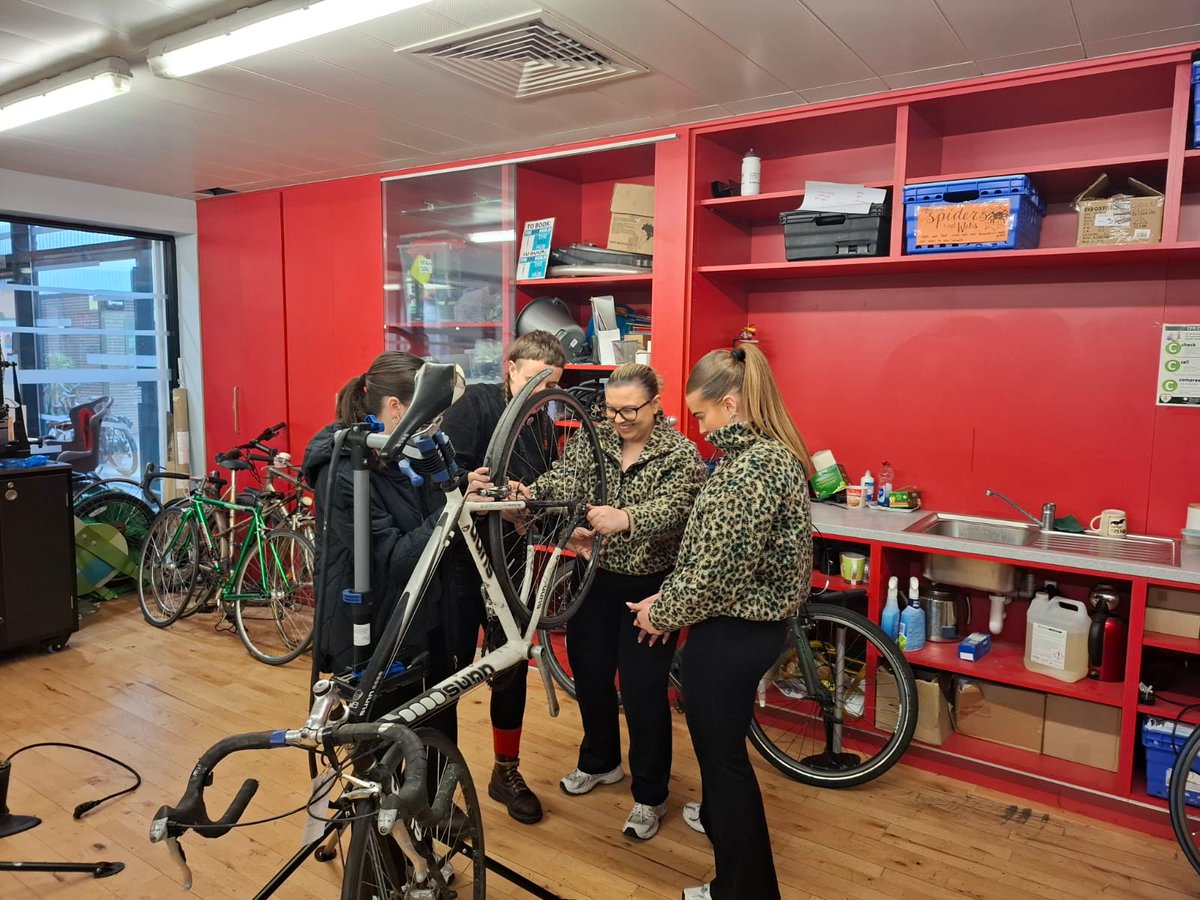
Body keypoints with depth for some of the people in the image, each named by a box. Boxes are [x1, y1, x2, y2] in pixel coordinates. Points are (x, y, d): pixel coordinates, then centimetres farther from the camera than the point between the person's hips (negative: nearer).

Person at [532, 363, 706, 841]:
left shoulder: (681, 454, -12)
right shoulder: (592, 438, 1)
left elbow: (671, 508, -28)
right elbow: (562, 478, -11)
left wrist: (625, 519, -48)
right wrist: (528, 492, -33)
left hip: (649, 588, -5)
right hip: (594, 580, 5)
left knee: (643, 691, 1)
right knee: (589, 675, 17)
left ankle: (650, 796, 23)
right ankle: (599, 761, 44)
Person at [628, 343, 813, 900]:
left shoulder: (753, 464, -26)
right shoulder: (773, 453, 7)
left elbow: (720, 567, -26)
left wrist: (664, 612, -10)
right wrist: (670, 600, 5)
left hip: (732, 632, -10)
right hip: (757, 621, 10)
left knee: (721, 749, 8)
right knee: (719, 737, 30)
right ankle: (717, 816, 55)